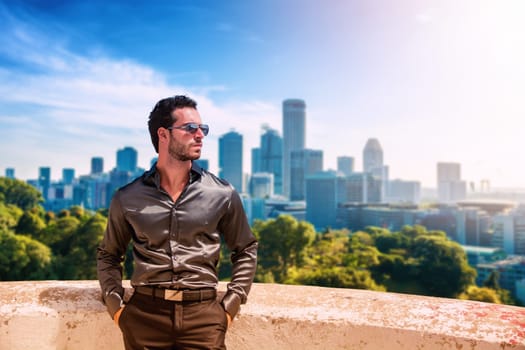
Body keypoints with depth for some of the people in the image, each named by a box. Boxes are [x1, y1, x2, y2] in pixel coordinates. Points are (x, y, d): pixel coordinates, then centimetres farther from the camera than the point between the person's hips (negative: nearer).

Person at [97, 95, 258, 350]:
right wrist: (116, 307, 3)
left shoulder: (223, 194, 0)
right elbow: (108, 255, 15)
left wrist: (230, 306, 2)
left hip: (204, 312, 0)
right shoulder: (127, 198, 3)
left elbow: (246, 251, 10)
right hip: (144, 313, 1)